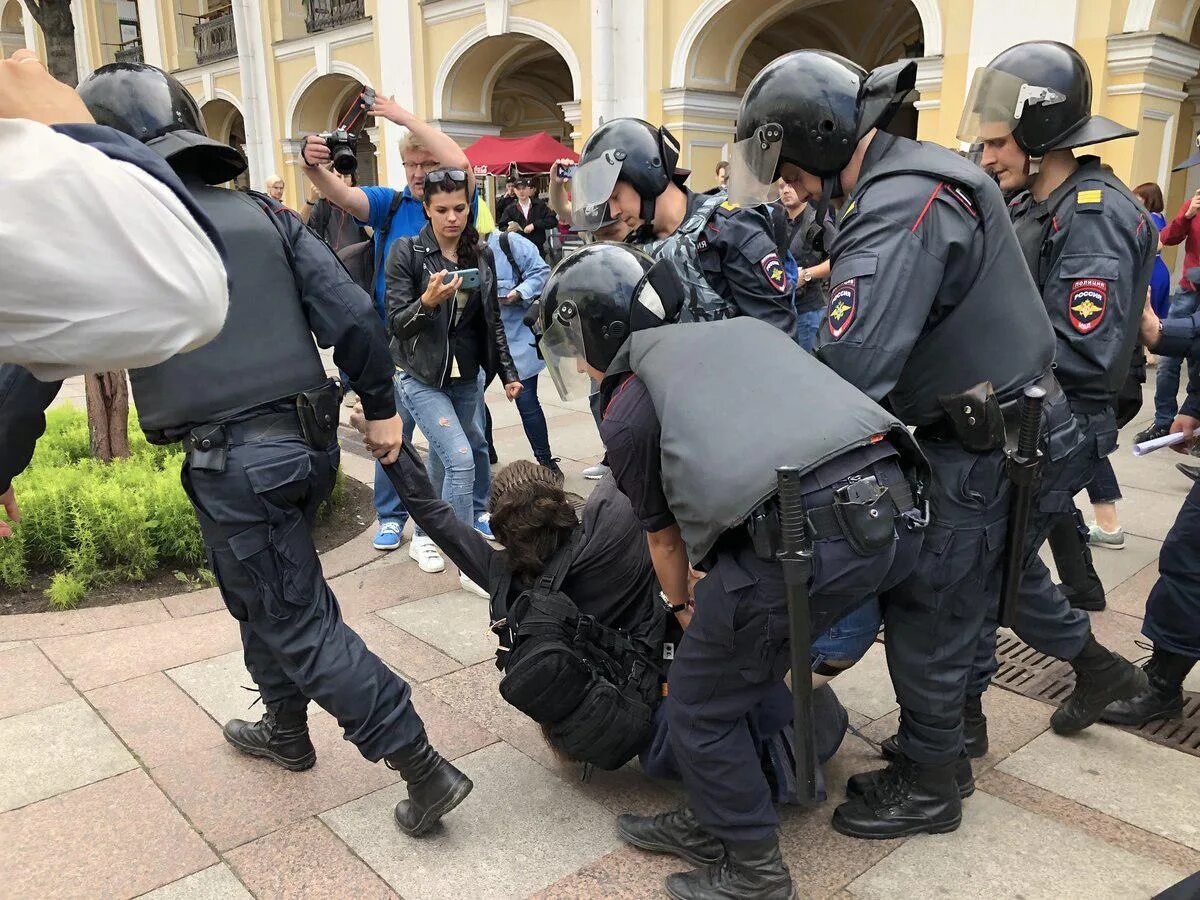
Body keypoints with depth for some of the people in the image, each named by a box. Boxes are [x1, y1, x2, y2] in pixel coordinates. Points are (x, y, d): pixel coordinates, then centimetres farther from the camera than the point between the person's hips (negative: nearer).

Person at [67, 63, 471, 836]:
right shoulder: (266, 216, 7)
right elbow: (354, 316, 0)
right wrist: (382, 408, 9)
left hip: (232, 460, -6)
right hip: (307, 442, 6)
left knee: (303, 627, 4)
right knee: (262, 596, 26)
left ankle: (426, 769, 5)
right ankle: (286, 731, 45)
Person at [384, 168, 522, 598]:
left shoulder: (481, 256, 5)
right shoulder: (407, 252, -9)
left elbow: (492, 322, 13)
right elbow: (396, 323, -12)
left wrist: (508, 372, 13)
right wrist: (428, 301, -30)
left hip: (467, 375, 5)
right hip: (423, 377, -5)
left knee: (447, 457, 14)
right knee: (461, 459, -17)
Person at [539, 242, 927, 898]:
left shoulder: (626, 411, 11)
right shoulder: (746, 328, 27)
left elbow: (664, 537, 23)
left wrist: (683, 608, 44)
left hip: (802, 542, -7)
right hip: (896, 514, 8)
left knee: (701, 704, 15)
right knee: (744, 661, 25)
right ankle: (711, 823, 38)